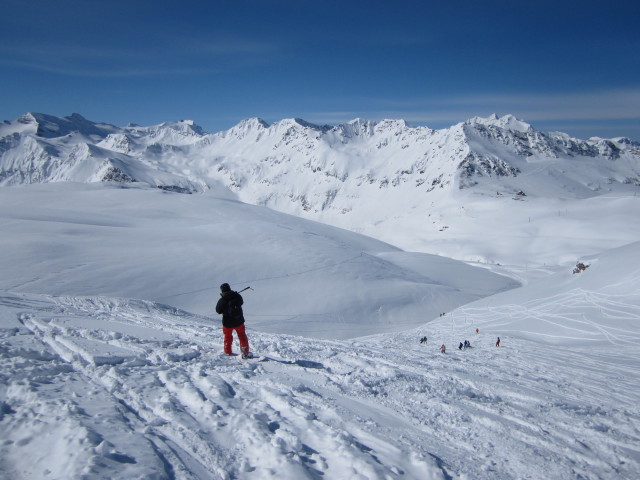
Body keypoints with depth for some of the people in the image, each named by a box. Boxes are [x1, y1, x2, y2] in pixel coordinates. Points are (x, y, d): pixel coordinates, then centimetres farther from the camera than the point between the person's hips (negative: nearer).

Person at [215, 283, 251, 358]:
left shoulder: (222, 300, -19)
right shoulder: (237, 296, -10)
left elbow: (218, 311, -2)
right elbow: (241, 302, 12)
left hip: (228, 323, -2)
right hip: (239, 321, 2)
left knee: (228, 337, 23)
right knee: (242, 336, 19)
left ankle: (228, 351, 34)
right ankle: (245, 352, 15)